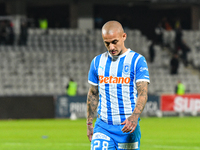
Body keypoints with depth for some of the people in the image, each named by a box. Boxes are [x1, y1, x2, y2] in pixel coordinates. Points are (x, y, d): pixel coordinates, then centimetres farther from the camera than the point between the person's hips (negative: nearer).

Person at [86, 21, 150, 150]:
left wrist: (135, 116, -31)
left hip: (127, 126, -2)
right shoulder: (98, 62, 9)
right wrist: (89, 123, 14)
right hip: (102, 128, 2)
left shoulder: (137, 60, -4)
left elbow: (143, 93, -14)